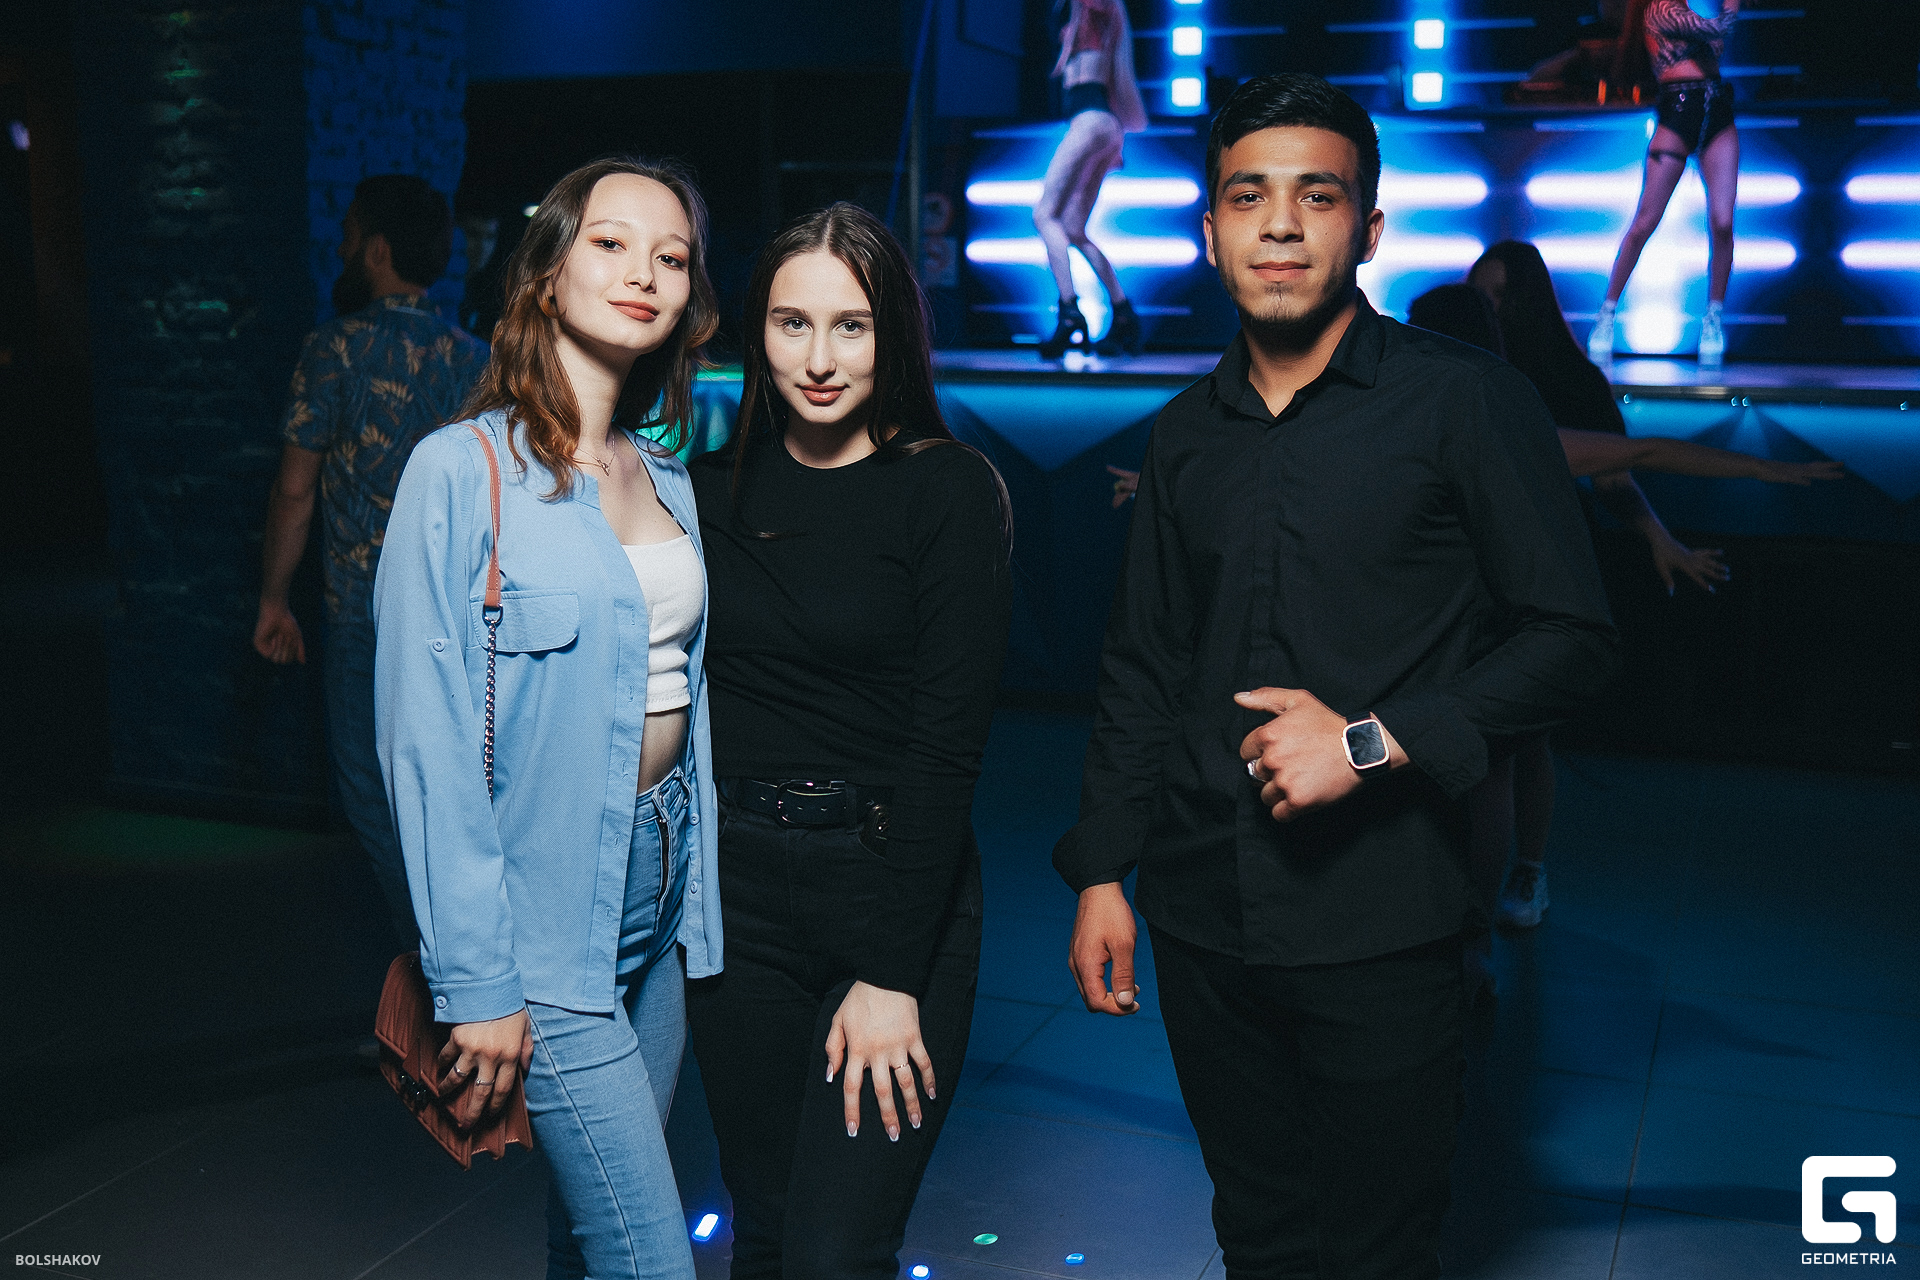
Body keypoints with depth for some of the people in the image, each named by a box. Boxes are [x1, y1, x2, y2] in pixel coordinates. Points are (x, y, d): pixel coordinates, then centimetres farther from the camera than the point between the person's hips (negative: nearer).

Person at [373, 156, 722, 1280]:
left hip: (662, 892, 7)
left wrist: (698, 889, 10)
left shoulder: (667, 475, 8)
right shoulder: (463, 471, -12)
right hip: (548, 921, -6)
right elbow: (429, 744, -14)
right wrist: (476, 983, -15)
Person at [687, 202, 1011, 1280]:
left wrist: (891, 975, -13)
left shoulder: (951, 490, -8)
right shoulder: (714, 490, 6)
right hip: (739, 889, 4)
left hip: (897, 884, -4)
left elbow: (949, 744, -11)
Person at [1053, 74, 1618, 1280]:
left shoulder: (1465, 399, -5)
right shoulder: (1187, 434, 10)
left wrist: (1371, 740, -16)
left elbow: (1571, 636, -6)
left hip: (1379, 927, -4)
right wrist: (1102, 873, 10)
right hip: (1203, 920, 5)